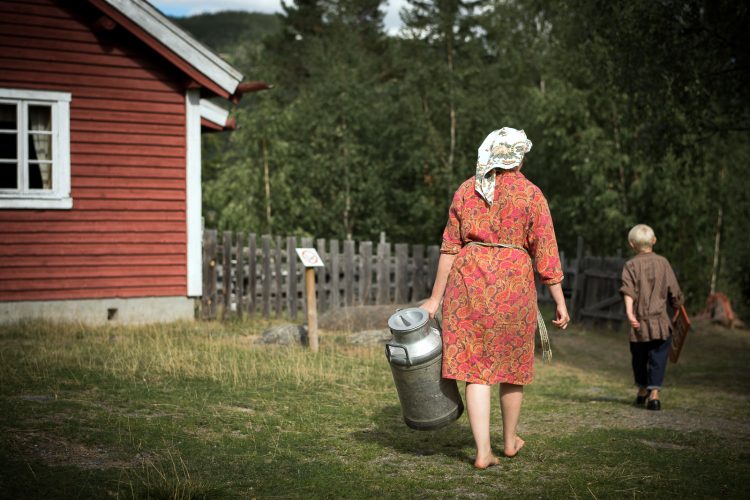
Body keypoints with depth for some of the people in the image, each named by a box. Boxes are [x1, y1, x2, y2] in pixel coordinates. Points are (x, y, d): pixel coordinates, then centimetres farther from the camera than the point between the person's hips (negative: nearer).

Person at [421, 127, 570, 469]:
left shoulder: (466, 191, 6)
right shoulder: (530, 194, -2)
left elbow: (450, 247, 5)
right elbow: (545, 252, -4)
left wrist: (436, 297, 8)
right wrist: (560, 302, 2)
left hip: (469, 279, 2)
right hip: (513, 282, -2)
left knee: (476, 367, 3)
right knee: (512, 362, 16)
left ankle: (482, 451, -4)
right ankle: (510, 441, 32)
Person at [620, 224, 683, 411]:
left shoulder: (631, 265, -1)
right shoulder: (663, 263, 4)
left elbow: (628, 289, -17)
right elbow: (674, 291, 6)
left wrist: (629, 312, -28)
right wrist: (677, 304, 25)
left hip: (639, 323, 0)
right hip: (661, 322, 0)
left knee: (639, 359, 17)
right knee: (658, 359, 1)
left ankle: (642, 390, 33)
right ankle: (654, 393, -11)